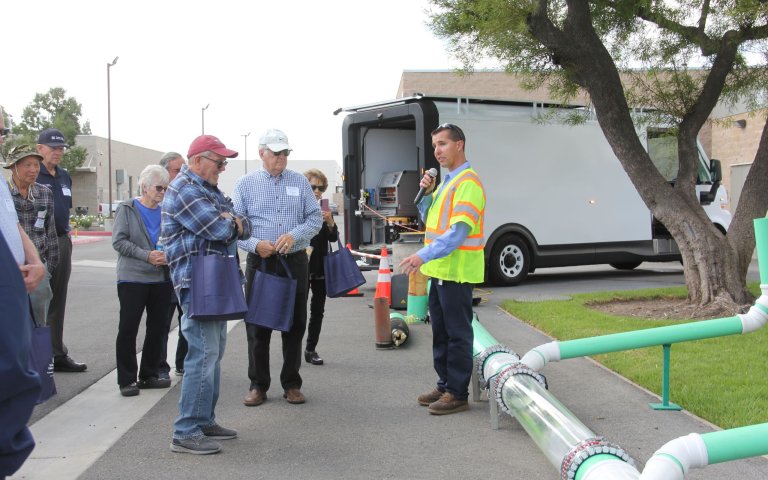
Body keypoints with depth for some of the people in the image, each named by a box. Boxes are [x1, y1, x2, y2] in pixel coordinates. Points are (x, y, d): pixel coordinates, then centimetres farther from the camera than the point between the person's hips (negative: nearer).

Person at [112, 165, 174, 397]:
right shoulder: (127, 209, -1)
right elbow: (119, 241, -9)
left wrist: (168, 255, -11)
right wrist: (146, 255, -18)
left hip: (162, 279, 4)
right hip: (132, 278, -4)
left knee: (157, 328, 9)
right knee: (128, 329, -1)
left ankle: (149, 375, 22)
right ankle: (126, 379, 8)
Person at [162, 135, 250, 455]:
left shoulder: (210, 191, 20)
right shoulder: (183, 190, -11)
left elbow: (242, 228, 13)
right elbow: (219, 229, -19)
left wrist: (234, 223, -9)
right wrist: (230, 221, 2)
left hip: (216, 281, 10)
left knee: (214, 352, 14)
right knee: (203, 353, -12)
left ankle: (204, 420, 23)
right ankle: (186, 433, -6)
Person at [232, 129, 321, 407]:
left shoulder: (299, 182, 8)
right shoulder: (246, 184, 4)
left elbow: (315, 218, 5)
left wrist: (294, 235, -13)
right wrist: (255, 244, -17)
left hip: (295, 262, 1)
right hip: (259, 262, -1)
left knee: (294, 324, 7)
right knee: (257, 325, 3)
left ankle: (291, 384, 19)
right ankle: (258, 385, 15)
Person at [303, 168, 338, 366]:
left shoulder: (325, 210, 8)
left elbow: (334, 238, 2)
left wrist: (330, 222, -14)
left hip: (321, 268, 5)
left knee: (318, 310, 9)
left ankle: (311, 349, 17)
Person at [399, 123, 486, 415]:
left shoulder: (468, 182, -14)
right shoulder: (446, 182, 17)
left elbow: (459, 230, -24)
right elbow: (429, 220, 23)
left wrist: (425, 255, -30)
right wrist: (426, 193, 6)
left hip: (457, 271, -10)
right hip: (441, 270, 10)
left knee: (457, 334, -2)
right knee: (441, 332, 16)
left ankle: (457, 393, 6)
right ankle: (445, 385, 27)